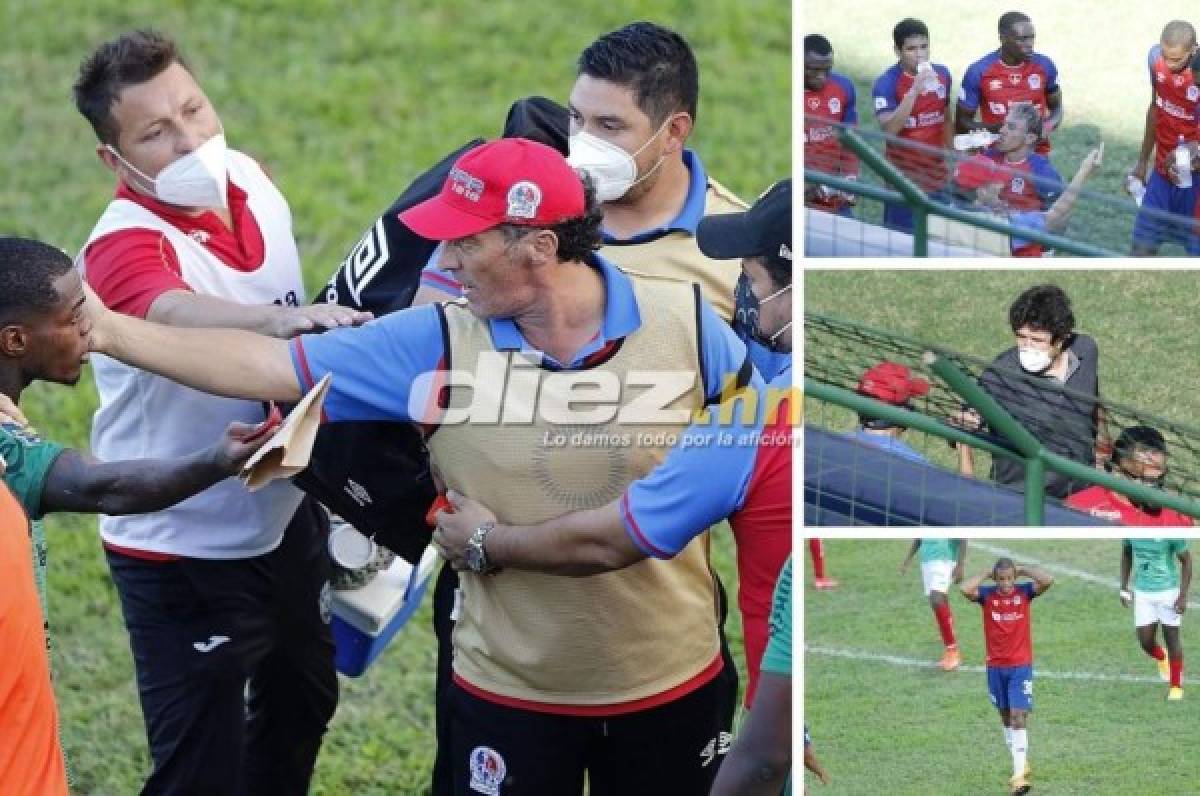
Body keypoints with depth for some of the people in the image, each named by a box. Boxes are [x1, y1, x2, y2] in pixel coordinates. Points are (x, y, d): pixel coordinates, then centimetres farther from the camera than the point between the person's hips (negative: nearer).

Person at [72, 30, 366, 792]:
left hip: (286, 519, 8)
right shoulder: (125, 247, -27)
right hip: (185, 552, -8)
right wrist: (279, 318, -68)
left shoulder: (252, 181, -3)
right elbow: (174, 314, -51)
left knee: (302, 705, 26)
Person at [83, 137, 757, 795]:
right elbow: (270, 367, -10)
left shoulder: (683, 319, -10)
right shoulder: (433, 346, -9)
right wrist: (112, 330, -16)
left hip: (673, 684, 0)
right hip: (509, 691, 0)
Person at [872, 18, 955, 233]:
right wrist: (915, 90, -32)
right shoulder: (886, 83, -14)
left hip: (936, 173, 5)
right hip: (904, 175, -5)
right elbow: (890, 129, -26)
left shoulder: (942, 75, 3)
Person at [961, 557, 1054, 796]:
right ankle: (1021, 764, 29)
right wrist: (986, 574, -10)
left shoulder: (1025, 592, -4)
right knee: (1006, 718, 13)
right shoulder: (987, 595, -4)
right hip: (996, 667, 3)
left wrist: (1023, 570, -8)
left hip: (1021, 666, -3)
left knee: (1019, 717, -11)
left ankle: (1019, 775, -16)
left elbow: (1047, 580, -20)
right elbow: (966, 589, -23)